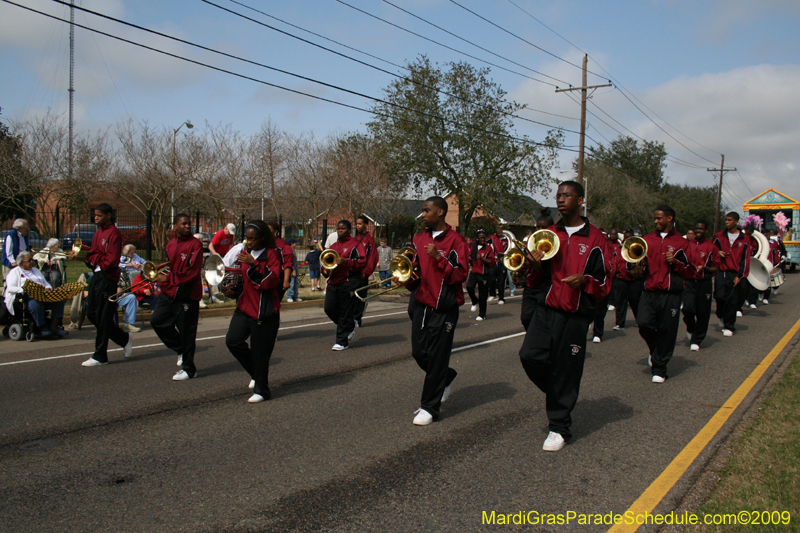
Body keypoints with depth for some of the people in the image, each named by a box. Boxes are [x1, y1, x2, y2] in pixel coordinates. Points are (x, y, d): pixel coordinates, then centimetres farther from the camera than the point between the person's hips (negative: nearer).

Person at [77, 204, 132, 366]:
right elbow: (93, 254, 14)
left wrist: (94, 258, -10)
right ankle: (124, 339, 24)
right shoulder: (98, 232, 16)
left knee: (103, 317, -3)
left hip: (107, 278, -9)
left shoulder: (113, 233, -12)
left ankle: (100, 356, 6)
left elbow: (111, 261, -18)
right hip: (96, 275, 9)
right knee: (92, 313, 11)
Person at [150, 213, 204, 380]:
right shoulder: (170, 245, 13)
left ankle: (189, 369, 10)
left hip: (187, 294, -7)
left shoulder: (195, 244, -9)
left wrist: (168, 279, -19)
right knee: (157, 320, 3)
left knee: (186, 331, -2)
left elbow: (192, 271, -18)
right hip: (170, 293, 7)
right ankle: (181, 350, 21)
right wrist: (161, 276, 0)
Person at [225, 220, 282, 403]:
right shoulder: (245, 252, 13)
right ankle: (256, 372, 18)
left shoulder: (272, 254, -9)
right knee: (233, 340, -4)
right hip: (245, 306, 7)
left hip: (264, 310, -7)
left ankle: (261, 390, 15)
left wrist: (253, 264, -30)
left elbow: (272, 281, -22)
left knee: (260, 351, -2)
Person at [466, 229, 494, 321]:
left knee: (482, 294, 0)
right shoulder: (473, 248, 12)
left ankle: (482, 314, 13)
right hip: (474, 272, 3)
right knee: (469, 286, -22)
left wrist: (482, 258, -18)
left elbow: (492, 262, -8)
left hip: (484, 273, -3)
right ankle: (475, 302, 7)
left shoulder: (488, 248, -1)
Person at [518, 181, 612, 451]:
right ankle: (557, 395, 19)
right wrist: (538, 265, -8)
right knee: (530, 355, -12)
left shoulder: (595, 238, -1)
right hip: (547, 308, 4)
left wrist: (585, 280, -19)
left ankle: (559, 428, 17)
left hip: (575, 314, -3)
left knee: (565, 371, 1)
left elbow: (604, 280, 2)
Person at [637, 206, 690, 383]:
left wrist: (675, 262, -11)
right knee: (643, 323, -15)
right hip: (649, 292, 2)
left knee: (666, 331, -1)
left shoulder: (680, 242, 8)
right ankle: (655, 351, 16)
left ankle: (659, 369, 13)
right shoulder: (647, 239, 14)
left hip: (670, 294, -2)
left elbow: (689, 271, 7)